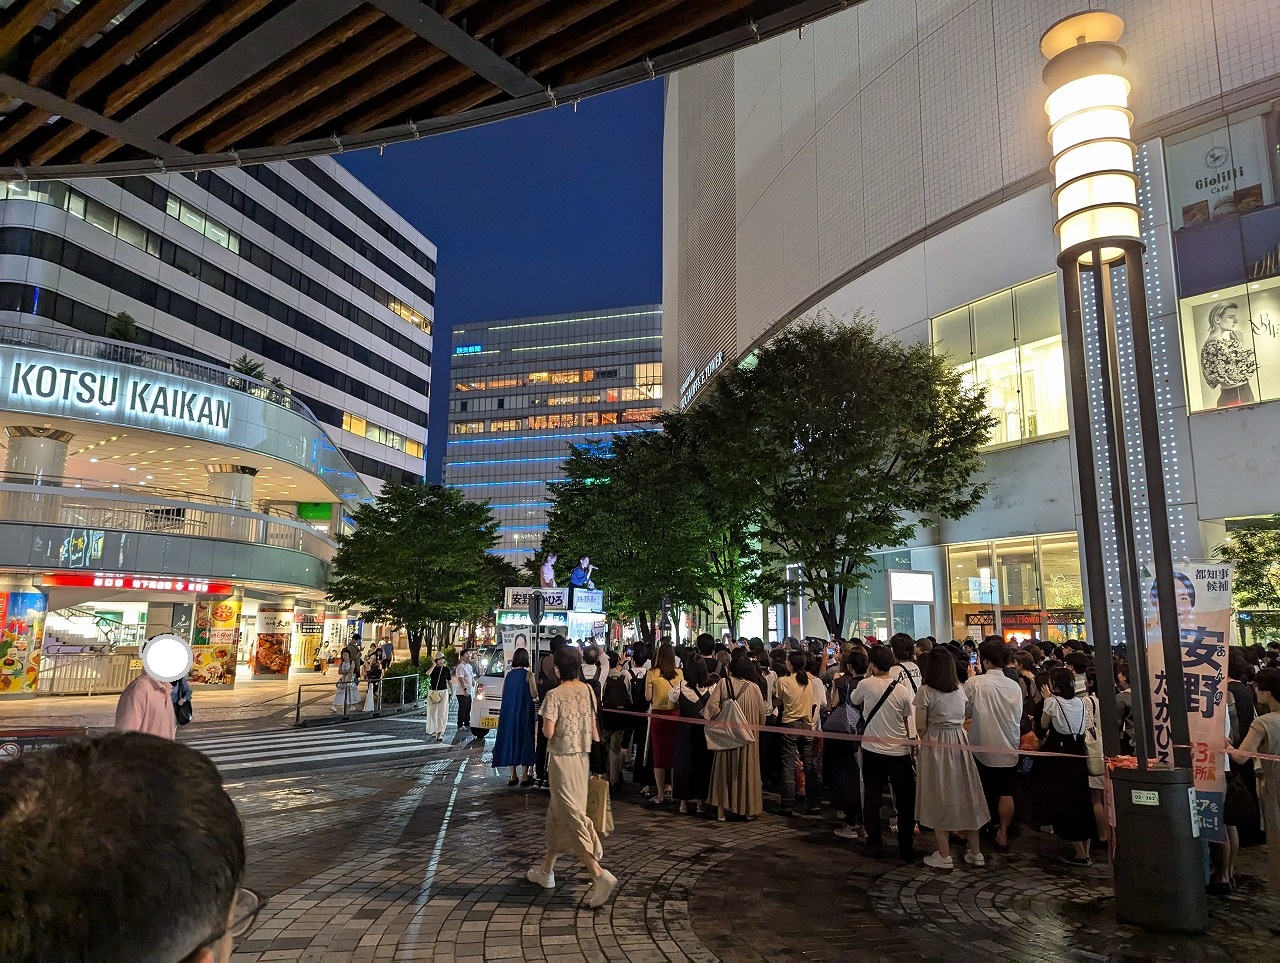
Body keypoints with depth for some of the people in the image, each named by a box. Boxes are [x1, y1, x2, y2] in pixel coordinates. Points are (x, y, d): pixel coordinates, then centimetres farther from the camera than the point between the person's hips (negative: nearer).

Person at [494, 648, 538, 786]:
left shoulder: (508, 674, 4)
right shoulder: (528, 674, -10)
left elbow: (503, 693, 10)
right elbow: (534, 694, -11)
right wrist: (535, 685, 7)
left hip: (508, 713, 4)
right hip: (524, 712, -4)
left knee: (510, 739, 10)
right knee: (524, 739, 3)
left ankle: (513, 775, 13)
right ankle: (525, 776, 4)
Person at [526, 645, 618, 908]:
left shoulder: (555, 695, -17)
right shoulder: (588, 690, 1)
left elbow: (548, 731, -18)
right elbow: (593, 727, 6)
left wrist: (544, 726, 1)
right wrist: (599, 750, 13)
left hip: (562, 759, -7)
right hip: (583, 757, 7)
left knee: (571, 815, -4)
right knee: (557, 812, 19)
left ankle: (598, 874, -15)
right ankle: (546, 870, 32)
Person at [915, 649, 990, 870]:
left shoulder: (926, 691, -12)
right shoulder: (960, 689, 5)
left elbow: (920, 725, -11)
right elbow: (966, 716, 11)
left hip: (935, 746, -5)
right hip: (959, 743, 5)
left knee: (939, 798, 5)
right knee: (965, 794, 13)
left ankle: (944, 855, 10)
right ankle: (975, 852, 22)